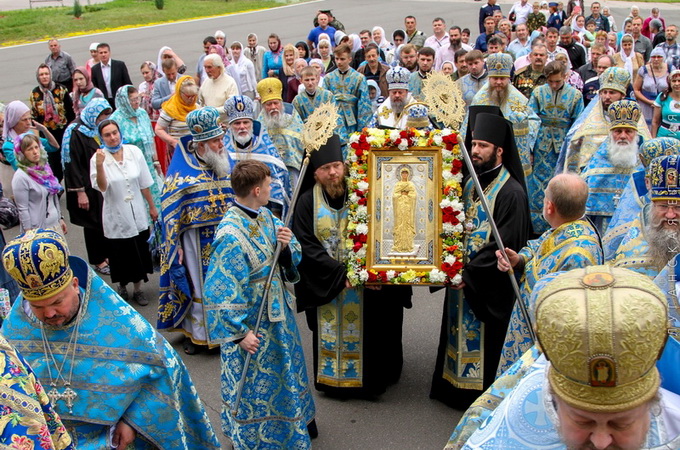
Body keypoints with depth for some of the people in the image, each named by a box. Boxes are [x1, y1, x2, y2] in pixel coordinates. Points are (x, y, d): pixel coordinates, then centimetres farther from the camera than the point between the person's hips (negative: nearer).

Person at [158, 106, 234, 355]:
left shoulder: (226, 162, -1)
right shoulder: (182, 171, -13)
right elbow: (171, 210, -9)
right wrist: (176, 245, -10)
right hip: (197, 240, -3)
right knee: (198, 285, 9)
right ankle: (195, 333, 26)